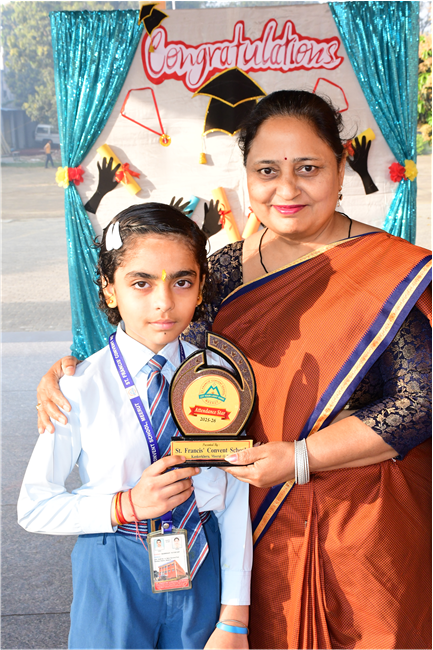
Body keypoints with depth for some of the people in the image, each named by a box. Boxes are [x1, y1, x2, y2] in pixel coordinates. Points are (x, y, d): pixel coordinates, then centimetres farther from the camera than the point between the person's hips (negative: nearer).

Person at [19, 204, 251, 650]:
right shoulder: (80, 390, -14)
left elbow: (235, 500, -7)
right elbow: (34, 510, -7)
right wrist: (126, 506, -21)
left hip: (203, 565, 2)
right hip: (113, 577, -1)